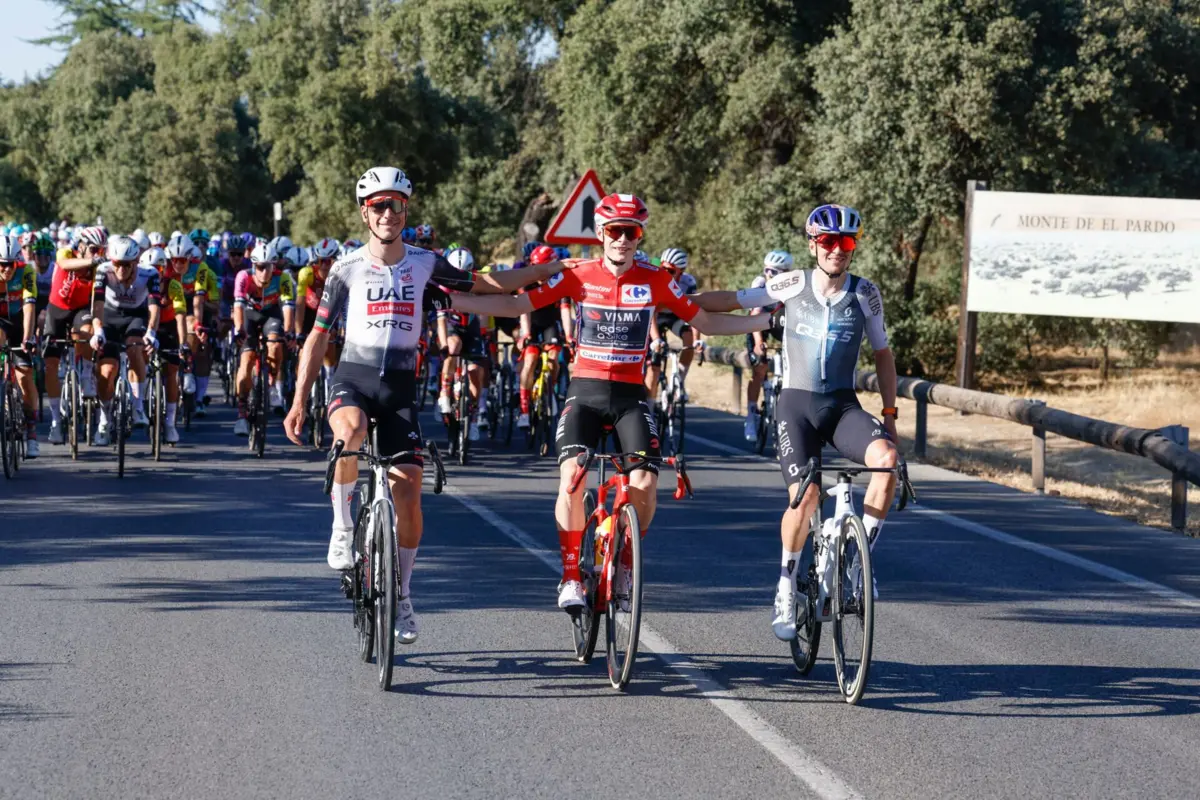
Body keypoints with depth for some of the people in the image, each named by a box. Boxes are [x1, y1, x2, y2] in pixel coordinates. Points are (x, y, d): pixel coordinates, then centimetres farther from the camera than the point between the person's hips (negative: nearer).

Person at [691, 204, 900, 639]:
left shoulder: (864, 293, 0)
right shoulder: (793, 284, -3)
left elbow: (882, 354, 10)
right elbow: (732, 300, 4)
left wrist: (889, 414, 7)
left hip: (843, 404, 1)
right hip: (797, 403, -1)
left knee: (886, 457, -29)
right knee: (805, 497, -17)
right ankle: (786, 589, 5)